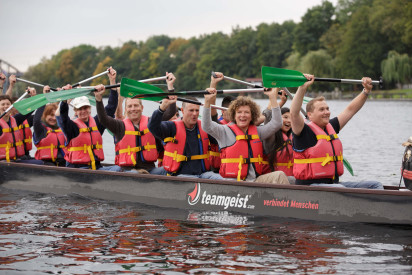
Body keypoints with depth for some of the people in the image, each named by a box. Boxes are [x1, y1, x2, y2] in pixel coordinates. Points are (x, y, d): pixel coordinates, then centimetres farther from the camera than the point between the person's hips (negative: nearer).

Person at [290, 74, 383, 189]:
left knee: (375, 186, -3)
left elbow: (350, 110, 25)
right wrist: (302, 88, -32)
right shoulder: (305, 131, -7)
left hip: (335, 183, 8)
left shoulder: (331, 127, 16)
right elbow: (294, 114, -25)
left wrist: (366, 91, 19)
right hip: (311, 185, -8)